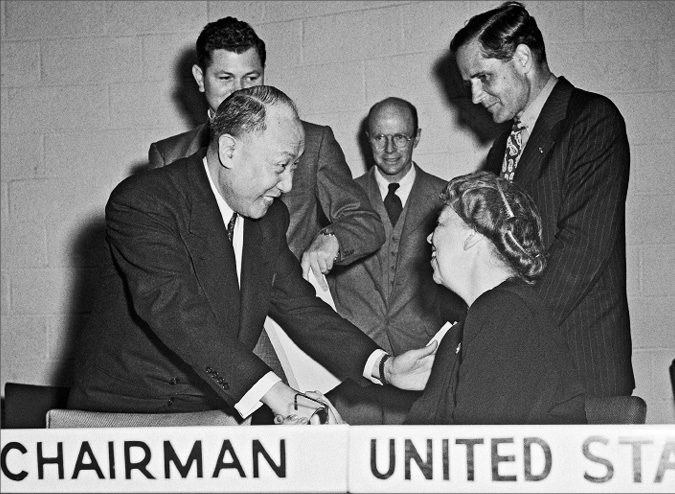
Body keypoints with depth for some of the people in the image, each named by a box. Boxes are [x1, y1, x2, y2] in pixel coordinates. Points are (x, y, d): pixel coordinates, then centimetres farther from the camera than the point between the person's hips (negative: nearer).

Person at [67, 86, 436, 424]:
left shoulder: (270, 218, 10)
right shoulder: (141, 201, -15)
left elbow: (296, 306, 12)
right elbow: (171, 309, -26)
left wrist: (383, 367, -3)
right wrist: (270, 391, -35)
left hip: (219, 411, 6)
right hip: (126, 409, -6)